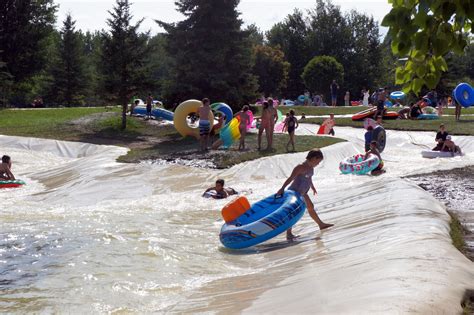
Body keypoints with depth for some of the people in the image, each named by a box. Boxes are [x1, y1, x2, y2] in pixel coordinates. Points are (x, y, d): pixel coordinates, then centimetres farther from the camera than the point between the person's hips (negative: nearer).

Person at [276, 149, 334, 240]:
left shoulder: (311, 167, 3)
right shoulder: (301, 167, -25)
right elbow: (291, 178, -32)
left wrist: (312, 187, 37)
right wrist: (282, 188, -39)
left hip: (302, 193, 10)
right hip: (294, 192, -10)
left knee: (311, 207, 23)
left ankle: (321, 224, 40)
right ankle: (289, 234, -8)